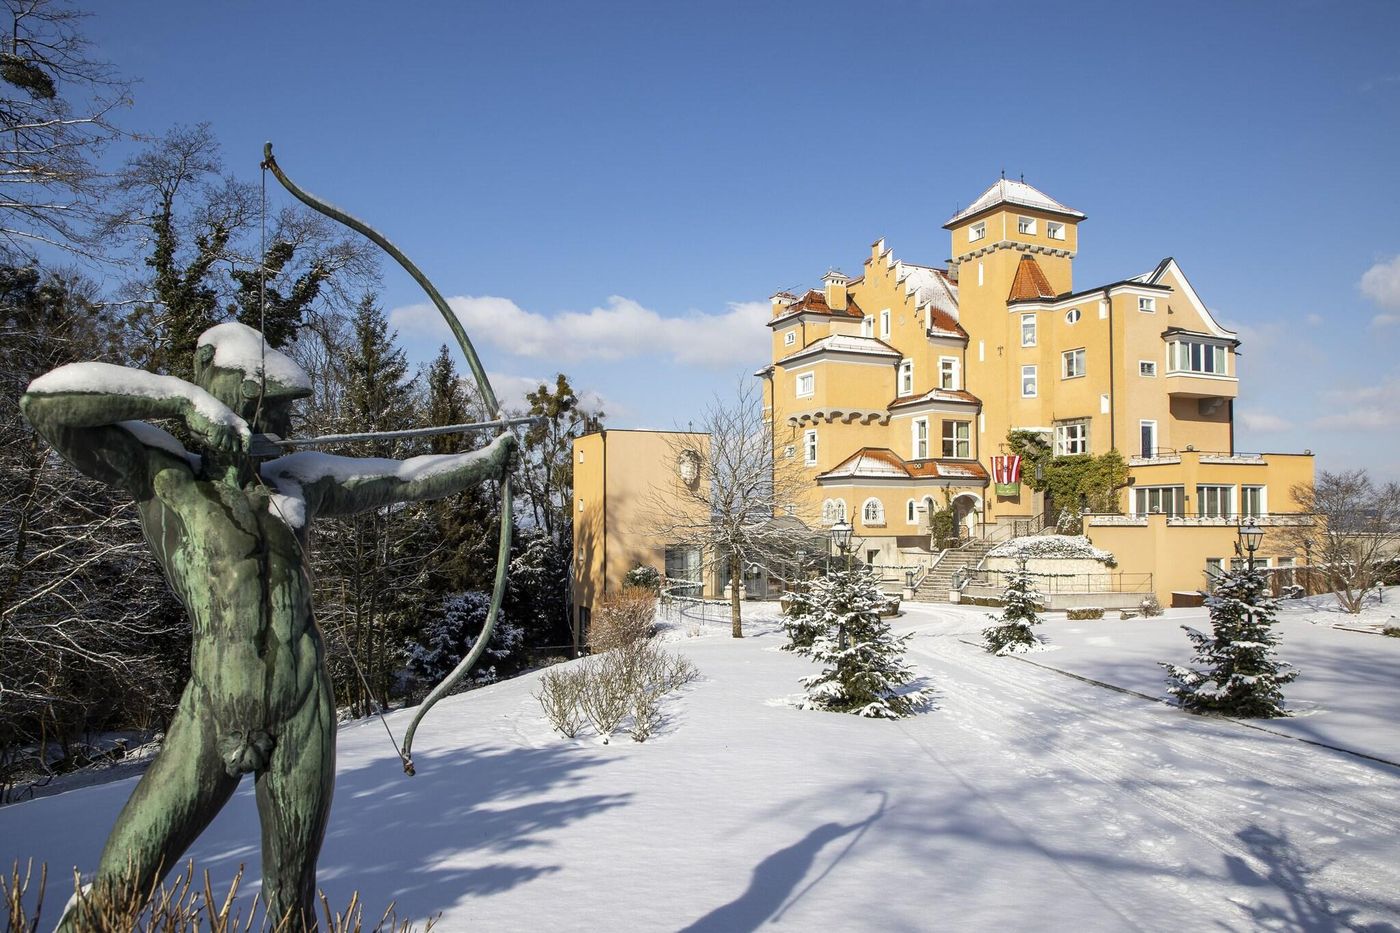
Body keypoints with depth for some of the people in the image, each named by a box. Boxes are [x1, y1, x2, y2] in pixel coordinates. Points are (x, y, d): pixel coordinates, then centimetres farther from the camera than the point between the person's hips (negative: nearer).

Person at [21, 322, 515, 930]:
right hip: (213, 718, -3)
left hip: (303, 716, 4)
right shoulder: (164, 476, -2)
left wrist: (484, 460, 22)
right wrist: (184, 398, -15)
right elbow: (45, 402, -12)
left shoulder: (291, 481, 9)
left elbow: (400, 480, 16)